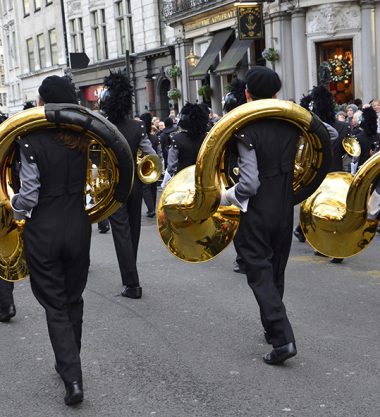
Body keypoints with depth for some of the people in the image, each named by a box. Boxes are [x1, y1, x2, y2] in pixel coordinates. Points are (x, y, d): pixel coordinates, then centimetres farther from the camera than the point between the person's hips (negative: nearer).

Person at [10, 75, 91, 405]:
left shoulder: (31, 141, -15)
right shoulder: (85, 138, -4)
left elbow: (28, 195, -13)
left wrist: (15, 211, 6)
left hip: (43, 232, -3)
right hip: (78, 228, 4)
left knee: (55, 305, 7)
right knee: (73, 299, 20)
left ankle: (73, 377, -2)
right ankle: (69, 362, 35)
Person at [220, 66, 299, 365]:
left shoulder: (245, 130, -16)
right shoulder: (291, 124, -1)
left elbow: (249, 182, -20)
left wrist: (225, 197, -4)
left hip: (255, 211, -5)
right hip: (285, 209, 5)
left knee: (260, 273, -1)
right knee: (277, 270, 19)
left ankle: (283, 338, -12)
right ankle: (273, 328, 32)